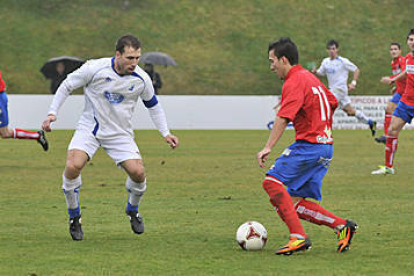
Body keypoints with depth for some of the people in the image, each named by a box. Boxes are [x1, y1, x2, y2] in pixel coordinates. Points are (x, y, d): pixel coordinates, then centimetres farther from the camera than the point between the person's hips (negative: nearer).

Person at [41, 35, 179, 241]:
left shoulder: (141, 79, -8)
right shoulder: (94, 69, -17)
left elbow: (153, 105, 11)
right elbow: (67, 86, -2)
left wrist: (165, 133, 7)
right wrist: (52, 113, -10)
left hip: (120, 134, 2)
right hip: (89, 129, -2)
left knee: (138, 173, -16)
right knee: (72, 167, -25)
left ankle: (132, 210, 18)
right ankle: (74, 217, -1)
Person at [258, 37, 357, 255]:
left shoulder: (294, 82, -11)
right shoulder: (309, 77, 19)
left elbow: (283, 117, -24)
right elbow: (333, 103, 30)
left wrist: (268, 147, -32)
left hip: (309, 146, -10)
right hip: (326, 145, 10)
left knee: (272, 182, -18)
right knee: (295, 203, 7)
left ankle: (298, 236, -25)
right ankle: (342, 226, 3)